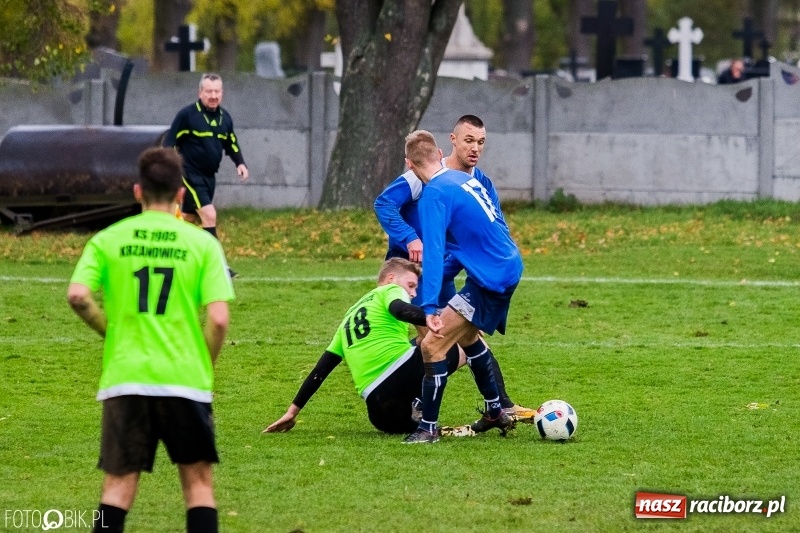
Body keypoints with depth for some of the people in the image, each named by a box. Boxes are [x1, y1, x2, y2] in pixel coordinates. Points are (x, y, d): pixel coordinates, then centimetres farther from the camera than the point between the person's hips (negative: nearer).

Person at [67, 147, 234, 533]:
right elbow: (218, 318, -8)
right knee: (198, 481, 9)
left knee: (119, 484, 4)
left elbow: (77, 296, -10)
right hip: (186, 380, -1)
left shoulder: (107, 240, 3)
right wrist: (206, 366, 8)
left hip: (124, 379, 1)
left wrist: (110, 330, 7)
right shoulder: (202, 243, 0)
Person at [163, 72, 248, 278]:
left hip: (209, 176, 7)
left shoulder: (224, 117, 8)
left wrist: (240, 163, 3)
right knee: (209, 215, -17)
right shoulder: (187, 115, -12)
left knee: (188, 219, 14)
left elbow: (231, 144, 20)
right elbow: (170, 144, -11)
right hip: (190, 175, -7)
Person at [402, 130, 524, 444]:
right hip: (509, 268, 9)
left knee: (432, 345, -9)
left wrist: (430, 307, -29)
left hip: (490, 280, -9)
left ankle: (428, 427, -3)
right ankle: (496, 412, 39)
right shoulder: (465, 179, 10)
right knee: (466, 336, 30)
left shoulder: (434, 195, -17)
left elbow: (433, 253, -25)